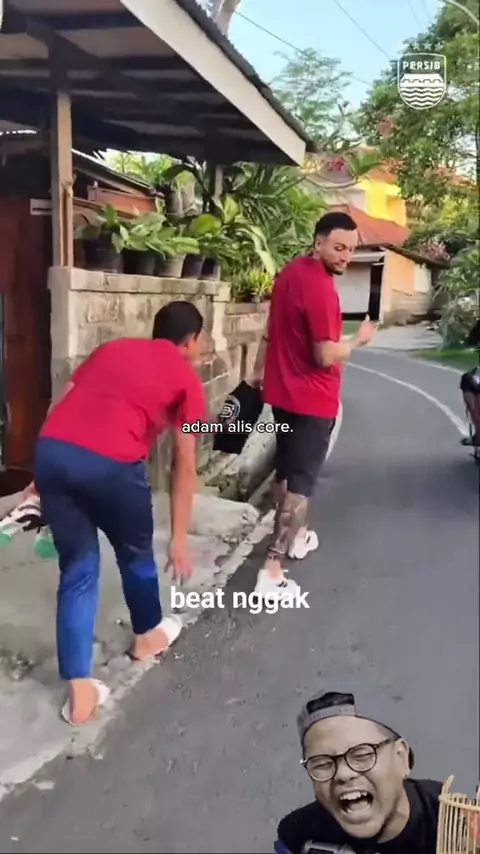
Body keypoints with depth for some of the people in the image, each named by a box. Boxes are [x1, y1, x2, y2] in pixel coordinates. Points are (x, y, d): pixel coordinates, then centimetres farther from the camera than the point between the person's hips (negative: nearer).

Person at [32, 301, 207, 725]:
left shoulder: (111, 348, 28)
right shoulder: (186, 378, 14)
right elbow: (184, 466, 11)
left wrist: (47, 482, 28)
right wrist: (179, 539, 15)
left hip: (50, 450, 5)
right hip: (111, 462, -4)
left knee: (77, 568, 16)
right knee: (135, 553, 24)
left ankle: (80, 691, 19)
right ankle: (148, 635, 48)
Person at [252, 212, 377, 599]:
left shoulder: (291, 271, 7)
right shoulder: (320, 287, -23)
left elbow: (275, 328, 18)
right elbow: (326, 356, -24)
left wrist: (261, 370, 28)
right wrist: (359, 339, -6)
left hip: (282, 391, 9)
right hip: (312, 399, -9)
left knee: (287, 470, 22)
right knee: (301, 482, -4)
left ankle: (295, 536, 42)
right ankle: (272, 572, -4)